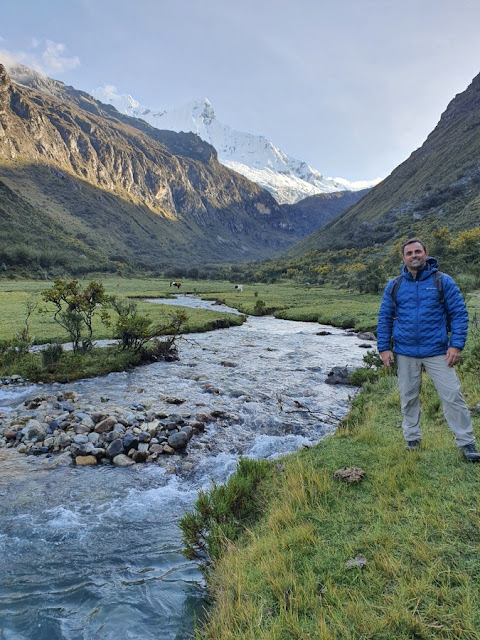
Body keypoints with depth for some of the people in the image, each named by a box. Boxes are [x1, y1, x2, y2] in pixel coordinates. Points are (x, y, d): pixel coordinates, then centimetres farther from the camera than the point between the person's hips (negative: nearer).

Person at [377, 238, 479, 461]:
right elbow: (384, 318, 8)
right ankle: (412, 439, 29)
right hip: (405, 353, 2)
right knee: (408, 398, 12)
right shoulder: (394, 286, 4)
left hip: (437, 352, -2)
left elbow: (459, 314, 0)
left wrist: (456, 345, -9)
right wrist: (383, 348, 3)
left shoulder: (443, 281, -1)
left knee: (452, 396, -1)